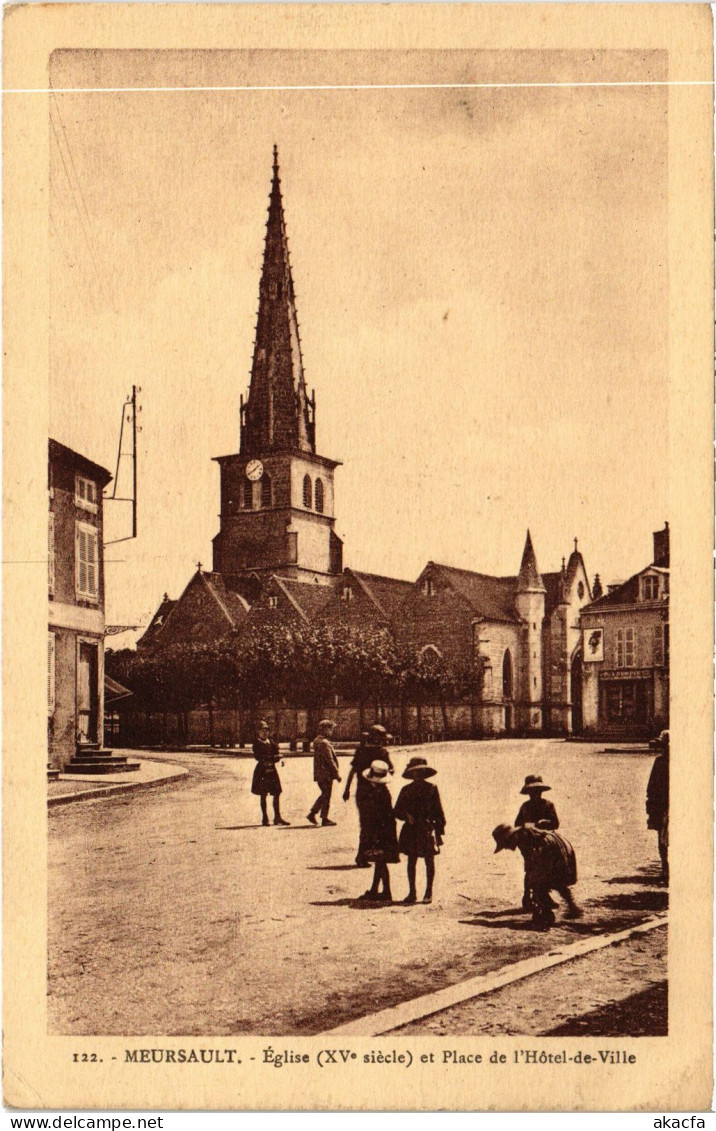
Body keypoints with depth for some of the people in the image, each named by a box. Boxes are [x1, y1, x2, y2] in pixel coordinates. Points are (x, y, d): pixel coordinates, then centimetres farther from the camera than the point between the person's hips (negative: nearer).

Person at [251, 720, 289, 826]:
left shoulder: (270, 742, 12)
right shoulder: (257, 742, -6)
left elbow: (275, 755, 13)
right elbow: (258, 756, -17)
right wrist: (273, 757, -22)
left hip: (272, 770, 6)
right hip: (262, 770, -6)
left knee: (276, 793, 3)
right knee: (263, 795, 2)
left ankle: (277, 817, 9)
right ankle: (265, 818, 9)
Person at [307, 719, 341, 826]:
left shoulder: (317, 740, 13)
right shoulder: (324, 743, -19)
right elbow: (330, 760, -21)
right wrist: (337, 774, -15)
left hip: (319, 773, 10)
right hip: (326, 774, -10)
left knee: (324, 794, 20)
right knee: (326, 796, 0)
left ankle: (312, 813, 20)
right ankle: (324, 819, 6)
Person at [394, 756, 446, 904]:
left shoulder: (431, 789, 1)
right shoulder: (406, 790, 7)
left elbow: (438, 810, 3)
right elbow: (397, 810, 9)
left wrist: (440, 829, 0)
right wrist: (407, 816, -11)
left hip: (428, 829, -2)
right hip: (411, 830, 2)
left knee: (429, 861, 2)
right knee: (411, 861, 5)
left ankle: (428, 893, 10)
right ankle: (412, 893, 13)